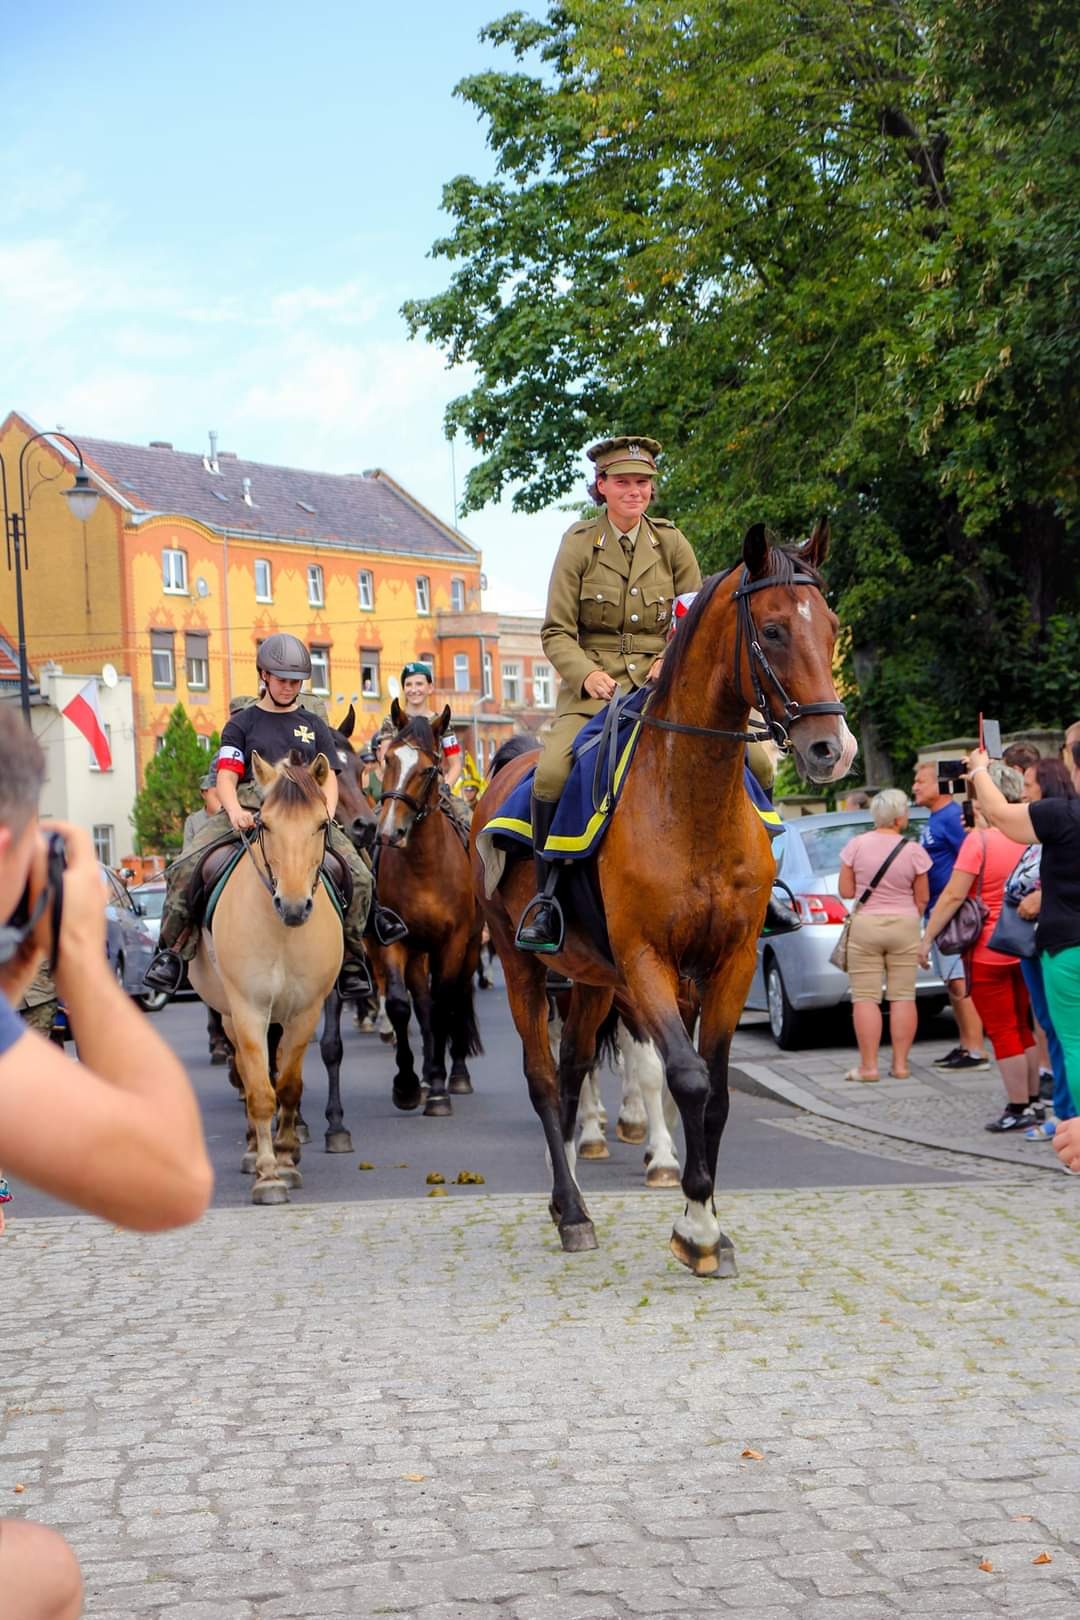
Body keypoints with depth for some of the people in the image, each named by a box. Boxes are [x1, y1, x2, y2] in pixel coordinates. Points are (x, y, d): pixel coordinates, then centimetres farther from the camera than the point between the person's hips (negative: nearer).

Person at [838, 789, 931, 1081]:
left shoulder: (856, 845, -6)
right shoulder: (914, 851, -6)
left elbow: (845, 891, -1)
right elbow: (922, 898, 2)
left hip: (865, 926, -1)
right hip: (904, 926, 1)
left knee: (865, 998, 1)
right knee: (903, 997, 7)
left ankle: (868, 1066, -2)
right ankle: (900, 1064, 8)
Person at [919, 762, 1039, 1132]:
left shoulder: (979, 840, -16)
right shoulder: (1029, 837, 1)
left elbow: (953, 896, -18)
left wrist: (927, 938, -13)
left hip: (988, 950, -6)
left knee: (1002, 1032, 1)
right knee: (1022, 1028, 18)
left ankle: (1018, 1109, 2)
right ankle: (1033, 1101, 23)